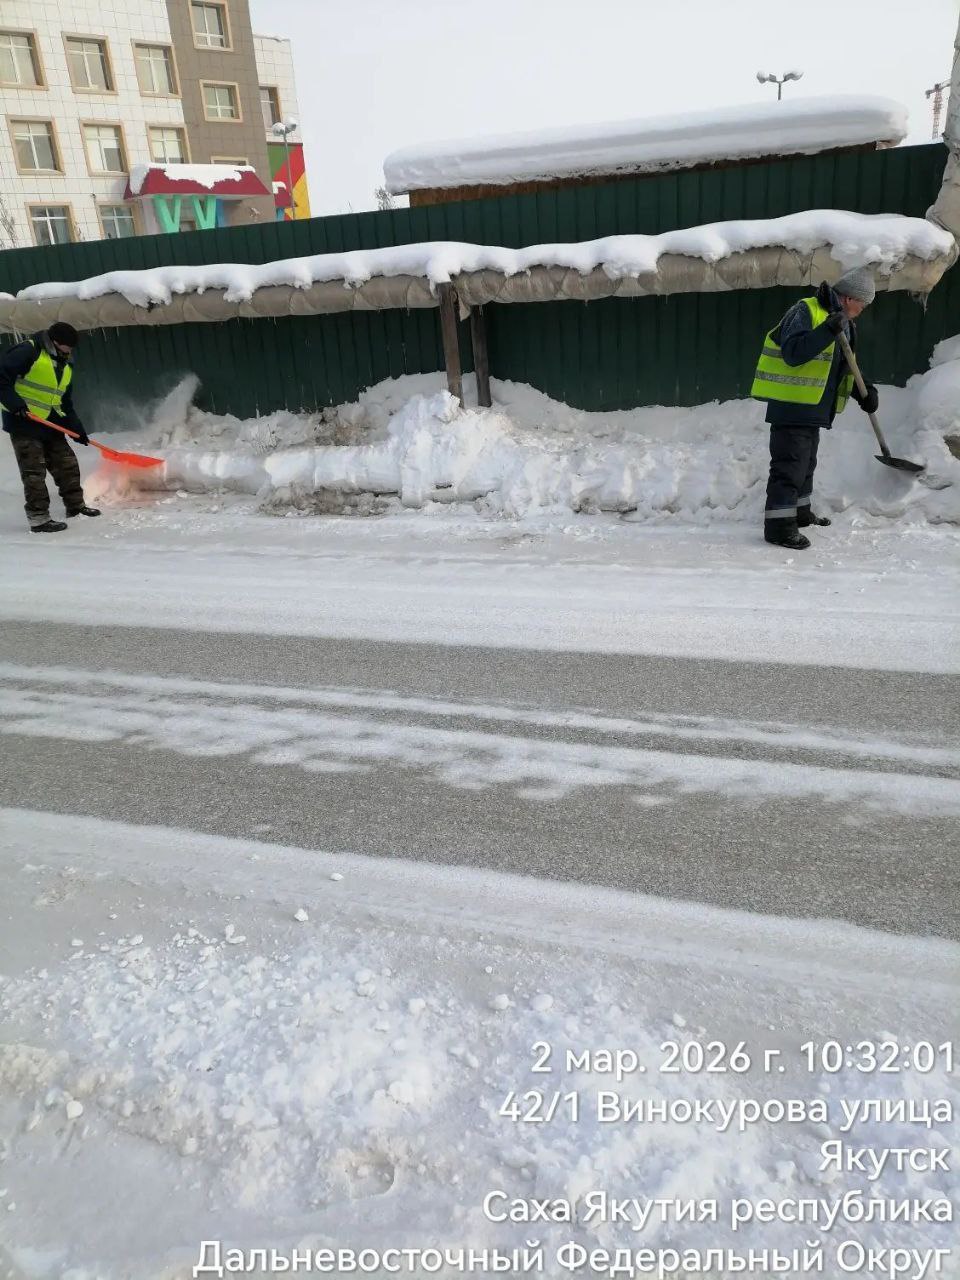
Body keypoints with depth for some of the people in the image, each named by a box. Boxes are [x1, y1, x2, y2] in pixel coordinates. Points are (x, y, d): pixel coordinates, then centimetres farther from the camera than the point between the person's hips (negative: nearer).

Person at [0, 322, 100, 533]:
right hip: (24, 423, -8)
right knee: (34, 473, -5)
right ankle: (38, 518, -1)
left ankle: (75, 505, 29)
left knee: (67, 464, 13)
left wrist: (77, 428, 12)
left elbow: (65, 403, 19)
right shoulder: (28, 352, -12)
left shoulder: (65, 366, 14)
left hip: (51, 425, 8)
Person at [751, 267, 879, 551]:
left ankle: (799, 512, 36)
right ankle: (779, 526, -8)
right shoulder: (806, 311, -13)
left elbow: (843, 367, 22)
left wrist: (864, 391, 8)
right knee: (789, 466, -10)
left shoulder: (844, 324, 17)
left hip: (812, 409, 10)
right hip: (791, 406, -10)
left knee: (806, 464, 21)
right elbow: (793, 353, -27)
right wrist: (829, 330, -34)